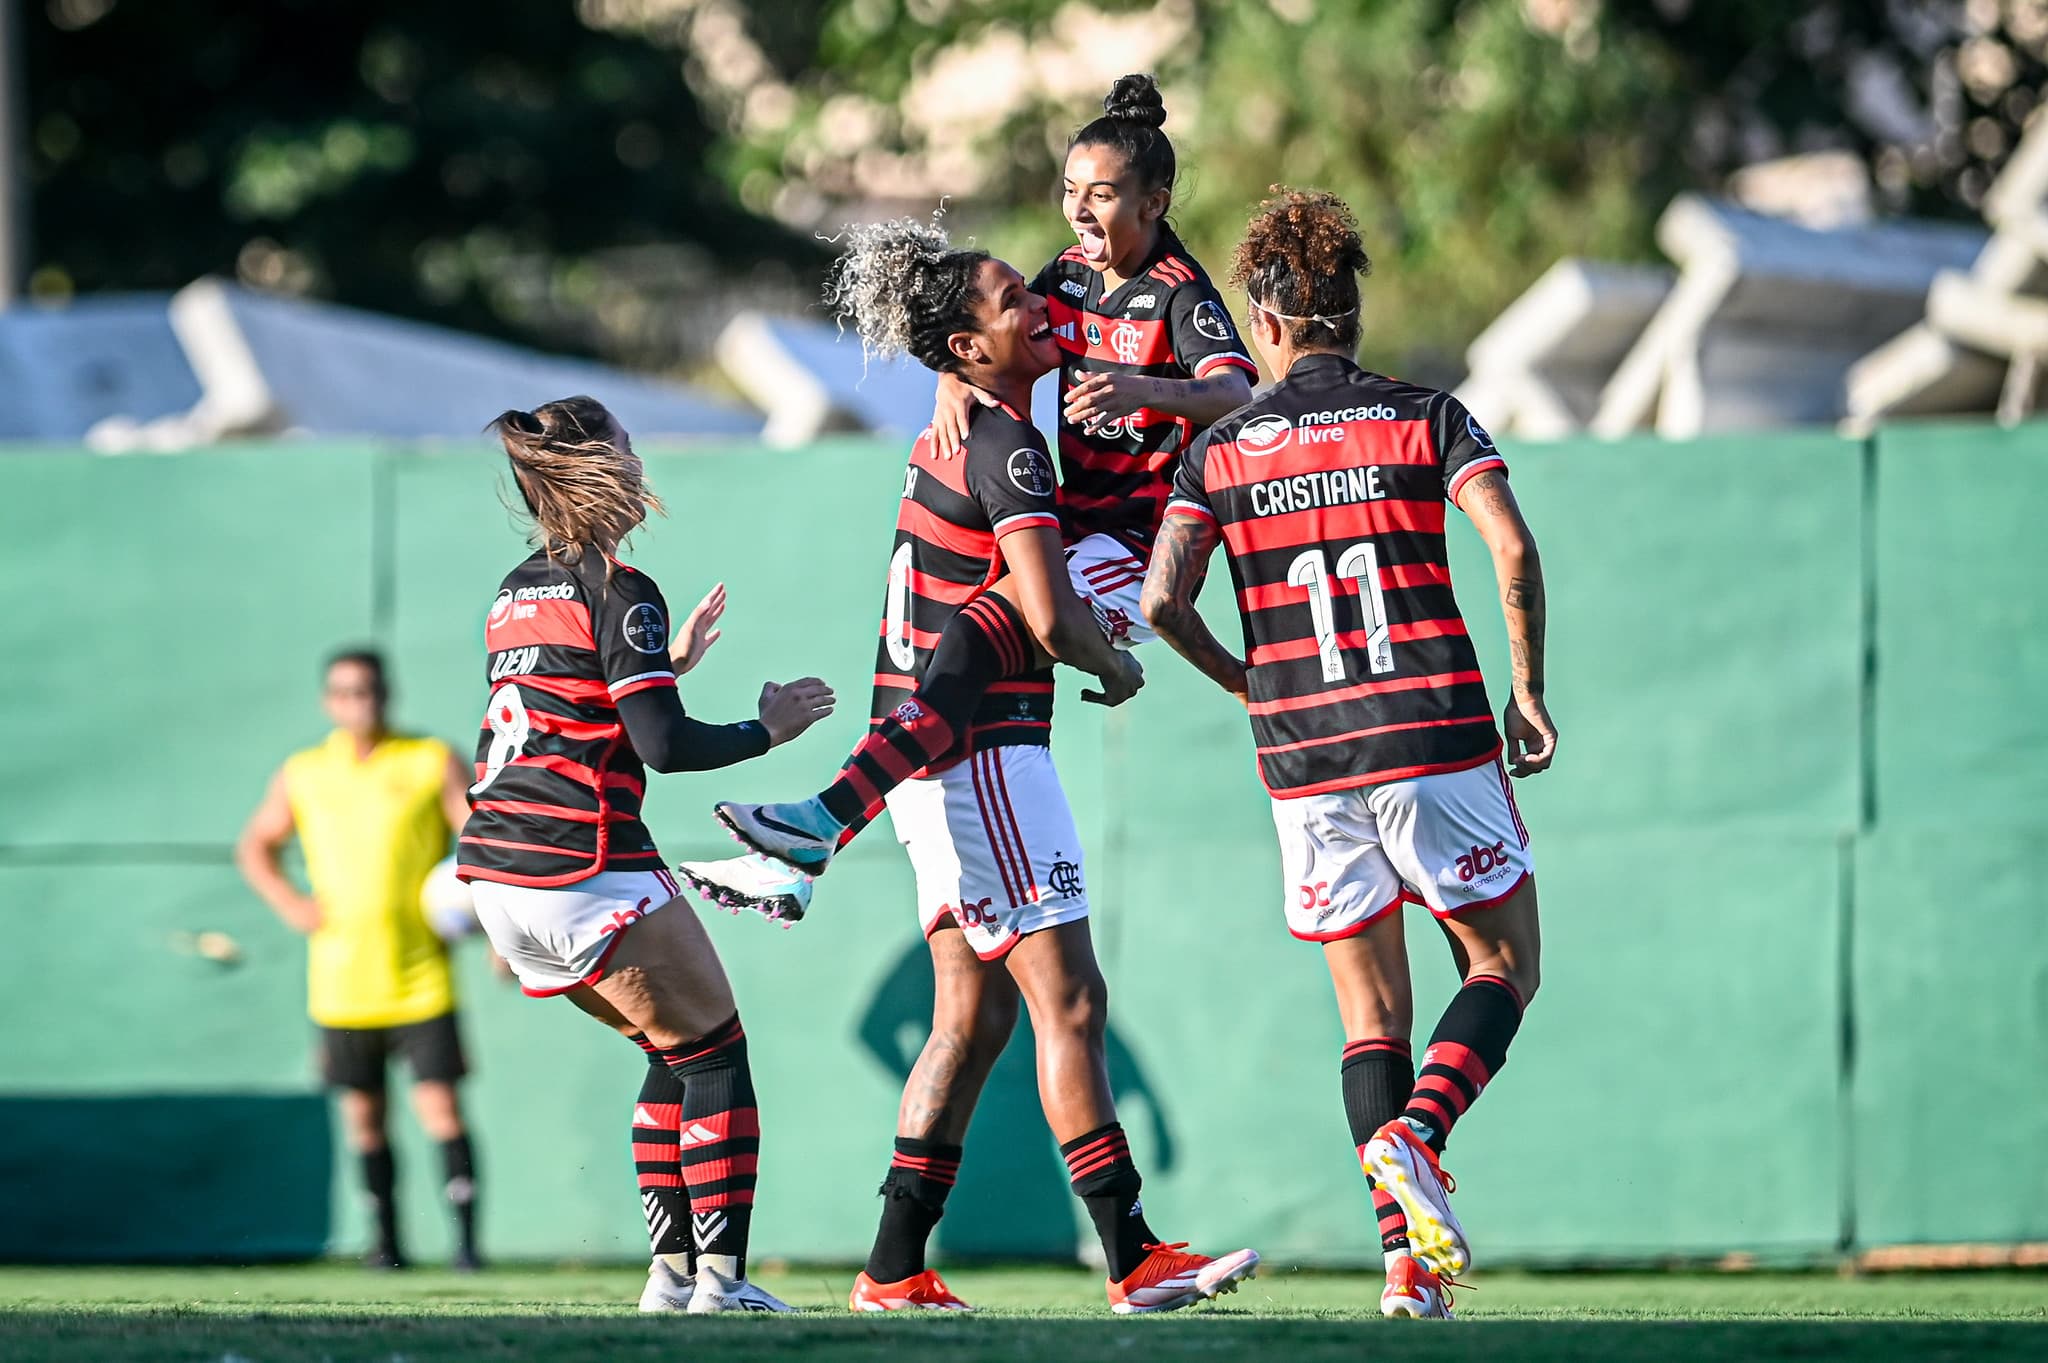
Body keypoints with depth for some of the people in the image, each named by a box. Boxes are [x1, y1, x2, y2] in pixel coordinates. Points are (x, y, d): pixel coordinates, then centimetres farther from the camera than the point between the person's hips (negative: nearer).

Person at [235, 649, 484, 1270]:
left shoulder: (432, 763, 1)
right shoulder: (301, 775, 9)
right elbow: (254, 846, 21)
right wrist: (288, 902, 3)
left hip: (421, 980, -3)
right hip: (340, 981, 3)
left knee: (439, 1105, -10)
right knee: (362, 1113, 5)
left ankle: (465, 1236, -6)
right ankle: (386, 1239, 15)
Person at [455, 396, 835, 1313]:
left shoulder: (519, 588, 16)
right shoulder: (617, 591, -10)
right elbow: (664, 746, -15)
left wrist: (668, 661, 30)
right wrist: (768, 729, -1)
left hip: (496, 874, 8)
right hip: (583, 871, -8)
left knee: (675, 1054, 19)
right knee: (716, 1053, 2)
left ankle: (673, 1271, 15)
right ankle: (720, 1276, -6)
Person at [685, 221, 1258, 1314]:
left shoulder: (946, 438, 14)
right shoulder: (1006, 447, -14)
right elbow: (1051, 619, -21)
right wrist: (1117, 668, -3)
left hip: (931, 762, 9)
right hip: (983, 752, -9)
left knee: (972, 1017, 10)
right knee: (1068, 999, -9)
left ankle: (894, 1268, 9)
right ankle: (1134, 1260, -10)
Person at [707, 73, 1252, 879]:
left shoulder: (1181, 295, -12)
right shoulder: (1072, 276, 11)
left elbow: (1238, 397, -28)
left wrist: (1143, 390, -47)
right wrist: (954, 383, -15)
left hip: (1147, 544, -9)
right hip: (1080, 523, 9)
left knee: (984, 628, -30)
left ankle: (834, 820, -41)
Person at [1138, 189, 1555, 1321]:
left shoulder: (1218, 451, 6)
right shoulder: (1426, 418, 3)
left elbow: (1163, 600, -4)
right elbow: (1513, 550, -11)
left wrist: (1244, 681, 12)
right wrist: (1528, 692, -1)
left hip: (1304, 761, 2)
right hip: (1433, 738, -2)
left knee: (1371, 1013, 9)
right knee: (1506, 965, 11)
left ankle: (1408, 1259, -2)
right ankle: (1416, 1134, -16)